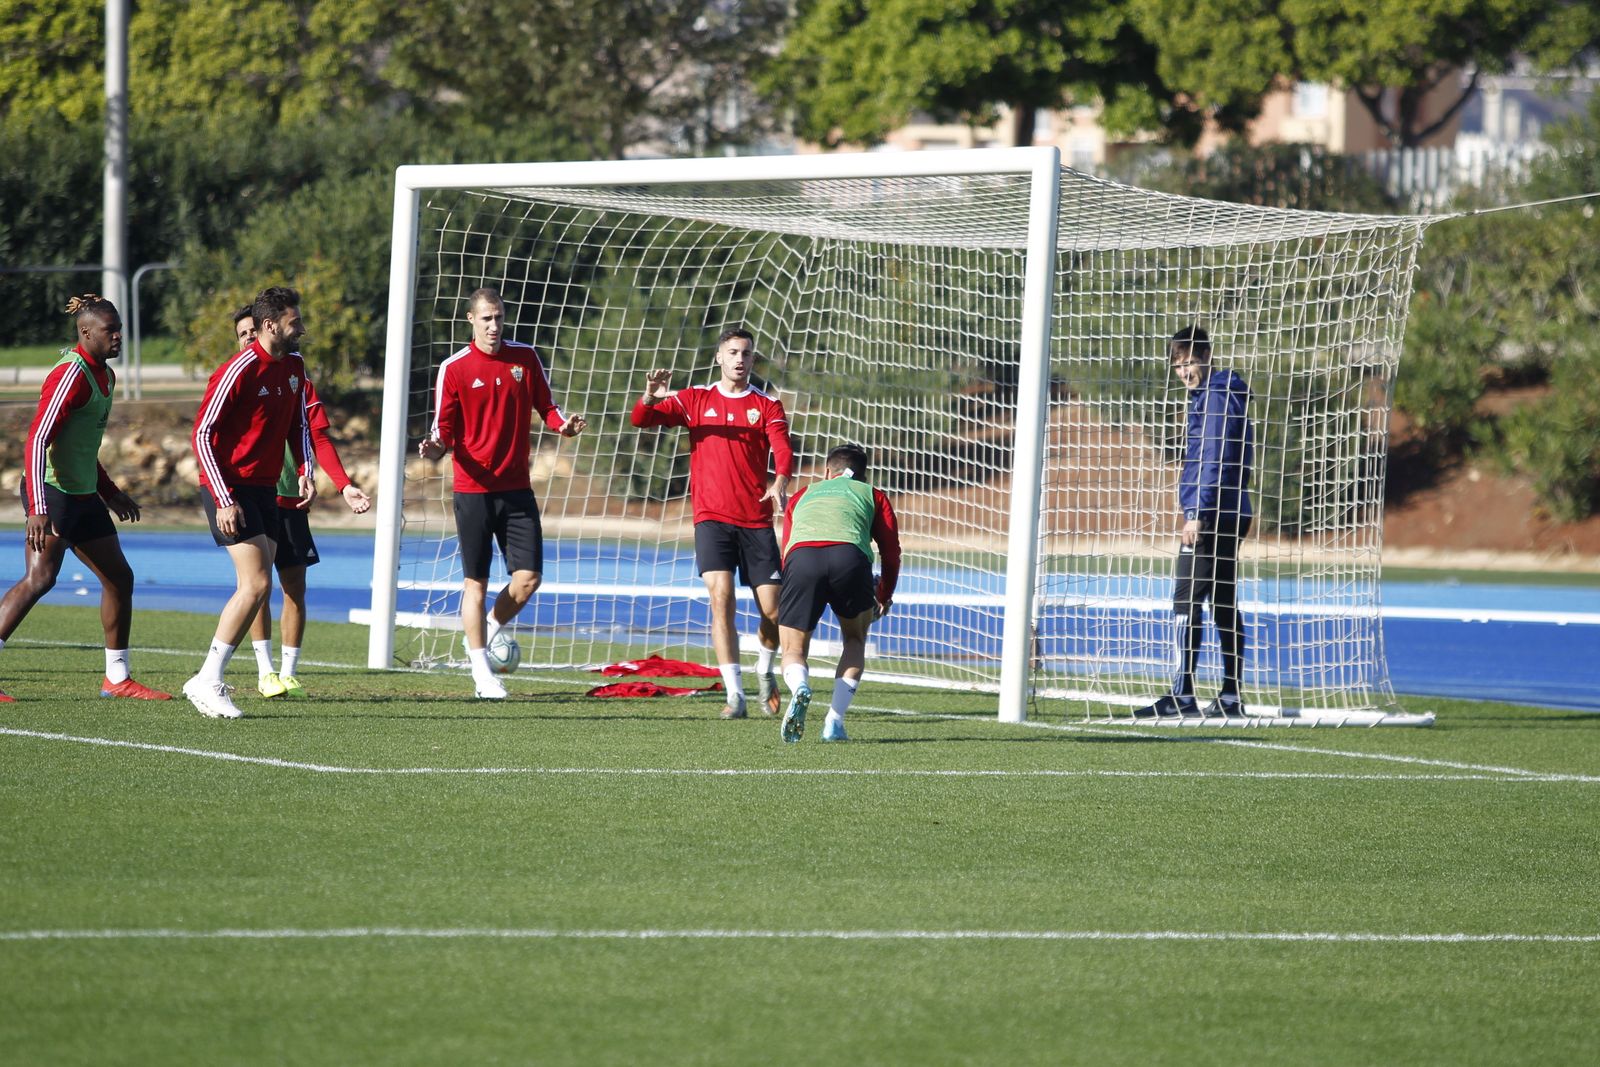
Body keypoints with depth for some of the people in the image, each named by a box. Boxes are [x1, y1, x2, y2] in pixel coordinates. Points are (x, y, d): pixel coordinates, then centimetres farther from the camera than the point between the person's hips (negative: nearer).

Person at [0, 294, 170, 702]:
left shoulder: (103, 375, 15)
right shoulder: (71, 374, -15)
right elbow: (37, 440, -22)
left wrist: (111, 493, 29)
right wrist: (38, 509, -29)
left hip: (83, 496, 10)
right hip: (53, 490, -10)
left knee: (119, 577, 11)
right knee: (40, 578, -19)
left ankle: (117, 677, 20)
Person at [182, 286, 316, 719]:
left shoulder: (294, 366, 9)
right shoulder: (239, 370, -16)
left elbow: (298, 424, 23)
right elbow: (203, 433, -16)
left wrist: (306, 472, 5)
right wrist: (223, 501, -20)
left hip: (265, 489, 8)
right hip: (231, 488, -8)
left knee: (255, 588, 4)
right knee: (256, 585, -15)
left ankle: (211, 681, 10)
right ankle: (207, 681, -9)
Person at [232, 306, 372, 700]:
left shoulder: (298, 383, 9)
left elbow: (319, 439, 4)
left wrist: (344, 485, -8)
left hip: (291, 500, 3)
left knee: (295, 586, 2)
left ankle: (288, 672, 8)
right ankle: (266, 672, -4)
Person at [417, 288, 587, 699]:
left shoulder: (525, 357, 5)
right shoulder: (454, 369, -3)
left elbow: (545, 407, 12)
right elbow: (445, 430, -1)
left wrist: (564, 425, -10)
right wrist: (436, 447, -23)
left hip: (516, 488, 3)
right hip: (473, 490, -3)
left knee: (529, 576, -5)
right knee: (476, 582, 0)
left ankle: (488, 633, 21)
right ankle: (481, 671, 9)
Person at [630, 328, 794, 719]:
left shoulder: (768, 406, 7)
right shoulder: (696, 400, 8)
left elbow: (783, 450, -8)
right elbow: (640, 420, 1)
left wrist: (781, 482, -31)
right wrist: (650, 397, -22)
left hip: (757, 521, 1)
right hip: (712, 518, -1)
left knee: (773, 611, 0)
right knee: (721, 598, -17)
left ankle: (764, 671, 31)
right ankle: (735, 695, -16)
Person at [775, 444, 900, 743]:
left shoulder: (802, 496, 38)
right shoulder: (873, 495, 32)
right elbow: (891, 552, 26)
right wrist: (884, 597, 43)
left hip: (801, 555, 1)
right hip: (851, 556, -1)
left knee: (793, 649, 13)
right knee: (854, 639, 25)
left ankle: (799, 688, -24)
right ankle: (834, 721, 10)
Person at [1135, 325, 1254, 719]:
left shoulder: (1216, 398, -11)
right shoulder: (1212, 396, 19)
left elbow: (1215, 461, -19)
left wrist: (1197, 514, -21)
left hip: (1211, 514, -11)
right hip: (1230, 516, 11)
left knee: (1186, 601, -11)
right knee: (1223, 603, 10)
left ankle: (1182, 695, -15)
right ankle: (1230, 696, 12)